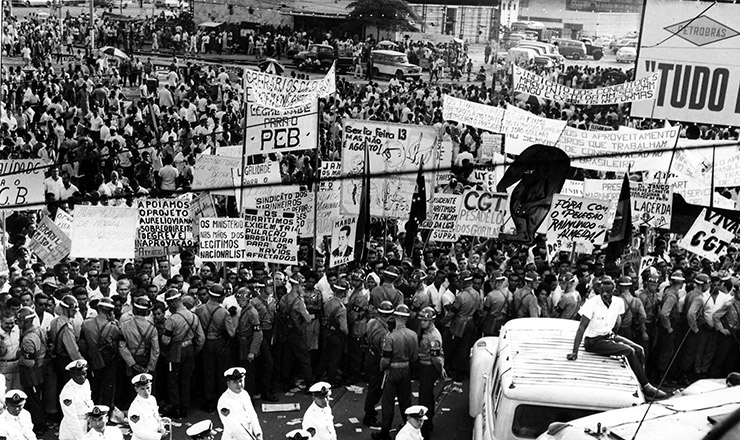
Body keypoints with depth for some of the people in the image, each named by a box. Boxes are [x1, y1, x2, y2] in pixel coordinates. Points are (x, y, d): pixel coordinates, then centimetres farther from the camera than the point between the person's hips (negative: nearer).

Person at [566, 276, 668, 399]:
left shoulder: (619, 302, -4)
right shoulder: (592, 302, -21)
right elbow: (582, 327, -23)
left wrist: (613, 334, 8)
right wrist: (575, 352, -28)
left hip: (609, 336, 7)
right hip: (593, 341, -7)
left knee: (639, 350, -9)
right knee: (629, 351, -19)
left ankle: (639, 382, 1)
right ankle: (646, 386, -8)